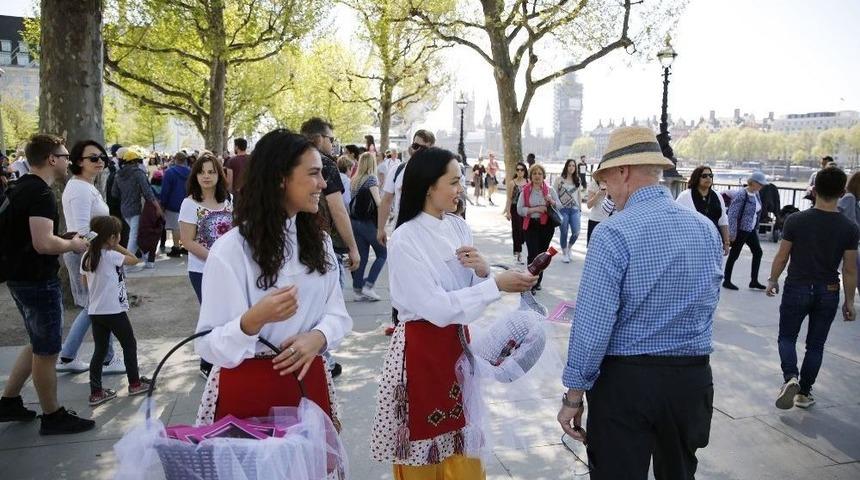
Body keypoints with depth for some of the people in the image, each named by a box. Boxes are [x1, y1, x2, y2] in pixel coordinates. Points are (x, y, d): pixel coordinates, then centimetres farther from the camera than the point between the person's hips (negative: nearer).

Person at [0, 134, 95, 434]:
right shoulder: (41, 193, -21)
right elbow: (44, 243, -30)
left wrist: (65, 241, 15)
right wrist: (73, 244, -12)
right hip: (38, 282, -10)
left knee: (39, 344, 23)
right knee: (46, 351, 3)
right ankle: (52, 417, 16)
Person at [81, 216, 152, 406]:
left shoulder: (87, 257, 4)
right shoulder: (111, 256, -16)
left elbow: (86, 282, 13)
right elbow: (134, 260, -6)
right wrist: (118, 247, -1)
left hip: (95, 311, 6)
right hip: (114, 311, -6)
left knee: (100, 350, 11)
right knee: (129, 344, 11)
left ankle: (96, 392, 13)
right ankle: (135, 383, 22)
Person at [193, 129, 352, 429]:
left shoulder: (318, 240, 3)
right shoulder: (231, 249, -15)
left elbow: (337, 313, 5)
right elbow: (209, 346, -15)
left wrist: (318, 337, -17)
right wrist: (255, 319, -34)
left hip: (307, 379, 5)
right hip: (247, 389, -5)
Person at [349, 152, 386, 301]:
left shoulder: (355, 180, 11)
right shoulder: (371, 178, -8)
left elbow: (352, 200, 9)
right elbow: (377, 202, -17)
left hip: (355, 221, 6)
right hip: (368, 222, -6)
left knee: (362, 257, 11)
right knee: (382, 254, 5)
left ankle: (358, 289, 11)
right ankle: (368, 285, -3)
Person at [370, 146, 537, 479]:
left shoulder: (459, 227, 1)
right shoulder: (404, 240, -19)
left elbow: (470, 288, 6)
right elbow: (438, 307, -23)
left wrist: (482, 271, -15)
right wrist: (497, 284, -25)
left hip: (457, 342, 6)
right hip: (422, 347, -6)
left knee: (460, 434, 18)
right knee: (424, 440, 10)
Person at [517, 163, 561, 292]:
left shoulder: (550, 190, 4)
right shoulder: (525, 191, 0)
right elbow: (519, 210, -7)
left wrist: (551, 201, -16)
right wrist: (535, 209, -17)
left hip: (546, 225, 2)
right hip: (531, 226, -2)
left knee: (542, 253, 12)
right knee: (533, 253, -11)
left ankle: (537, 281, 28)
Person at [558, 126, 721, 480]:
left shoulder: (613, 233, -17)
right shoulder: (707, 229, 2)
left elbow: (592, 324, -18)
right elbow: (708, 305, 12)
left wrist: (574, 395, -9)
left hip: (626, 380, -6)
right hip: (693, 378, 6)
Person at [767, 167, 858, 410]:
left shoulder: (796, 221, -12)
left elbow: (781, 257, -5)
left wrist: (773, 280, 11)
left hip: (797, 288, -1)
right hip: (828, 292, 2)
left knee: (787, 337, 13)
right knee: (816, 344, 14)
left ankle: (790, 378, -11)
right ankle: (804, 393, 21)